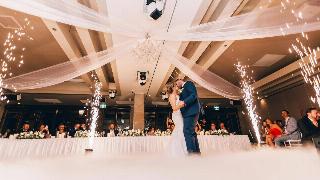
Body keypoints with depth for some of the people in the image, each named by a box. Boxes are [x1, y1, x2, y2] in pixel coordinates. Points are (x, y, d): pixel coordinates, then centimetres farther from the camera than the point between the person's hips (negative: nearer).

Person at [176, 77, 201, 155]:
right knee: (191, 132, 14)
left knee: (187, 132, -13)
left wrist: (184, 102, -25)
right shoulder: (184, 89, 27)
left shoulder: (188, 83, 1)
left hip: (191, 112, -10)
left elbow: (194, 95, -15)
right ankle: (196, 151, 23)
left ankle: (192, 152, -11)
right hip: (189, 113, 10)